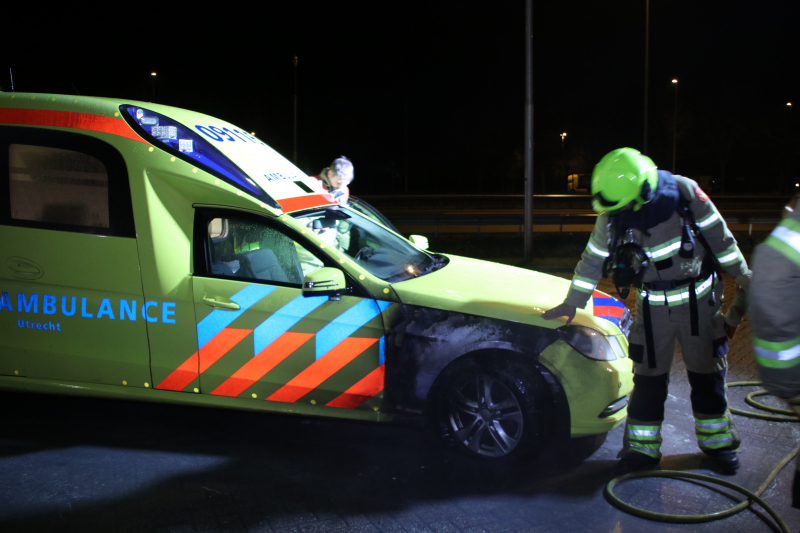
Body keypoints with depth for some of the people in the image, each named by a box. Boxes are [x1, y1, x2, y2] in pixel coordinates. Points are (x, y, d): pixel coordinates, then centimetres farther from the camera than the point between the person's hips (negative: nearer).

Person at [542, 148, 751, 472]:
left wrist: (743, 277, 2)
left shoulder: (685, 193, -16)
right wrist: (572, 304, 6)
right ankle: (643, 449, 12)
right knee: (648, 378, 0)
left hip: (698, 301, 0)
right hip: (653, 307, 1)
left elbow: (719, 238, -5)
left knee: (707, 374, 8)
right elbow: (592, 260, 0)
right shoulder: (612, 217, -12)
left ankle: (718, 442, 25)